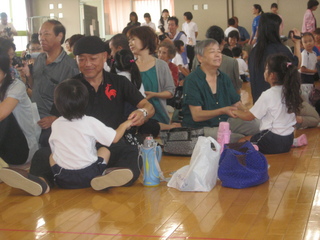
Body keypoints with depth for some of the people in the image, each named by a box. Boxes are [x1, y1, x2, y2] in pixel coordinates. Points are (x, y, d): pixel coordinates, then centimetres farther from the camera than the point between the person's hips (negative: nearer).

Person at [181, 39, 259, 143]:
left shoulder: (224, 78, 11)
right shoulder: (192, 80, -11)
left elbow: (237, 104, 11)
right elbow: (196, 115, -17)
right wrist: (222, 111, -31)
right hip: (200, 127, -7)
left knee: (257, 125, -10)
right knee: (239, 139, -28)